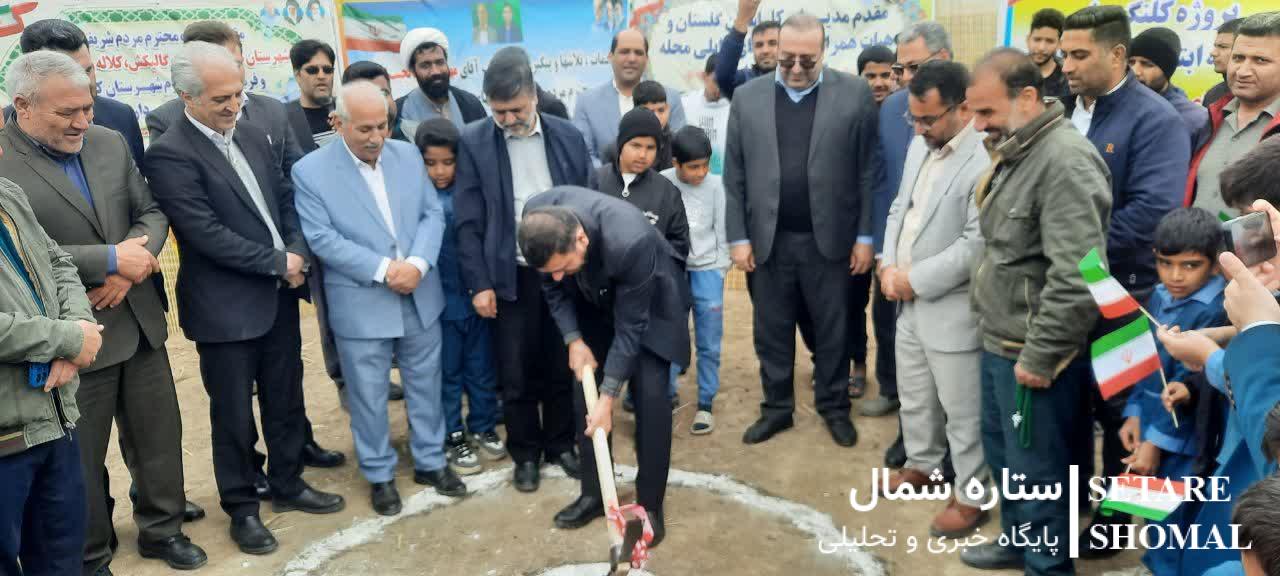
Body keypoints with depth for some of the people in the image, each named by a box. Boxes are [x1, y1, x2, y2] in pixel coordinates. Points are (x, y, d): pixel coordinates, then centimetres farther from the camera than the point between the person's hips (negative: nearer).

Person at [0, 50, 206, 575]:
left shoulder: (111, 142, 5)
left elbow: (151, 212, 7)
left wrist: (135, 264, -12)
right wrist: (111, 260, -20)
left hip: (140, 322, 5)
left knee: (159, 435, 16)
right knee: (80, 456, 12)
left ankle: (162, 528, 36)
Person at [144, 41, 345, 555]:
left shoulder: (252, 136, 6)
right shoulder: (170, 154, -16)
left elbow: (285, 198, 11)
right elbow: (207, 232, -21)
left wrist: (297, 252, -7)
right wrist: (277, 262, -15)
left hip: (279, 296, 7)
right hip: (227, 307, -6)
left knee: (286, 400, 17)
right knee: (233, 413, 9)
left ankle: (287, 485, 36)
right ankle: (242, 508, 26)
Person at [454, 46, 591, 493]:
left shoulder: (568, 137, 2)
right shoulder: (473, 142, -4)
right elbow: (468, 222, -5)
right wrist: (479, 284, -8)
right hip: (510, 276, -1)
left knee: (562, 367, 12)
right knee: (515, 373, 7)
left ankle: (561, 444, 30)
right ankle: (525, 453, 25)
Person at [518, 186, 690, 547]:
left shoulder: (630, 242, -43)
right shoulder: (538, 216, -28)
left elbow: (630, 325, -30)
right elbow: (552, 286, -8)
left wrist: (608, 396, -25)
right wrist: (573, 339, -16)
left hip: (649, 305, -4)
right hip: (594, 302, 5)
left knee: (649, 398, -11)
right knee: (584, 397, 2)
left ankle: (650, 504, 5)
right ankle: (594, 494, 18)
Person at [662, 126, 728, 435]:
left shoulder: (715, 185, -5)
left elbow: (722, 232, 1)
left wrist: (718, 273, -1)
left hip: (706, 270, 0)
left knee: (708, 344, 5)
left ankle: (705, 403, 17)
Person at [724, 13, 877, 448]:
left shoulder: (855, 93, -3)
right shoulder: (747, 97, 2)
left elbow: (868, 171, -2)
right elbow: (734, 176, 3)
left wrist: (865, 236, -4)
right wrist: (738, 237, 0)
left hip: (829, 238, -1)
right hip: (768, 239, 2)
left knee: (833, 331, 12)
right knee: (772, 332, 12)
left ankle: (835, 407, 29)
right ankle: (776, 407, 28)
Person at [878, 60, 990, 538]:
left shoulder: (986, 160, -21)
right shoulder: (920, 147, 8)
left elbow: (976, 244, -24)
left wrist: (916, 279, -16)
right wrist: (889, 265, -1)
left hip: (952, 309, -8)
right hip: (908, 302, 8)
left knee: (961, 409, 6)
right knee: (914, 397, 23)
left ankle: (971, 495, 23)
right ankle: (922, 464, 43)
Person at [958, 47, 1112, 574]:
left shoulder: (1065, 161, -21)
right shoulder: (1015, 153, 10)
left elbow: (1076, 277, -26)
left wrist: (1039, 356, -20)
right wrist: (1001, 340, 15)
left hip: (1032, 354, -9)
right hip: (999, 342, 9)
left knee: (1036, 467, 5)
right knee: (1000, 450, 22)